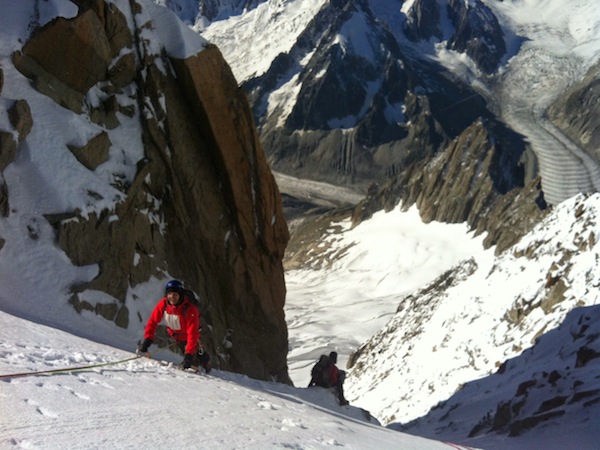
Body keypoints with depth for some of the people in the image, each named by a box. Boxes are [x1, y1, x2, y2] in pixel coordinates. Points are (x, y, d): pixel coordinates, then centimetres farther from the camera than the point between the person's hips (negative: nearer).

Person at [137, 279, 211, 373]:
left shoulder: (190, 309, -36)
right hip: (174, 333, 4)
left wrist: (189, 355, -44)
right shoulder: (163, 304, -24)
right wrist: (147, 340, -26)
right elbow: (153, 322, -15)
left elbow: (192, 334, -38)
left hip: (187, 334, -4)